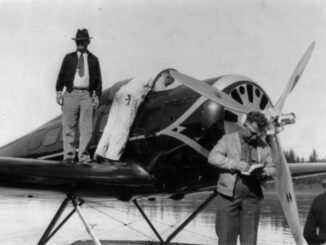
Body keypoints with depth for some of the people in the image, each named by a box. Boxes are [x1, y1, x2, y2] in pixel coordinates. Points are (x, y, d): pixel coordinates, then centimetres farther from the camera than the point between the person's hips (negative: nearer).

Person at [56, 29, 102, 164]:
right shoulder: (69, 58, 13)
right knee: (69, 126, 0)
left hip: (87, 95, 0)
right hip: (71, 93, 0)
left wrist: (97, 95, 1)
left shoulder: (93, 60, 13)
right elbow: (61, 75, 9)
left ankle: (84, 156, 3)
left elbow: (98, 79, 12)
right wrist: (59, 91, -3)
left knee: (86, 128, -3)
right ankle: (69, 156, 5)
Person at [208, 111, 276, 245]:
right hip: (229, 195, -2)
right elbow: (212, 157, -6)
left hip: (252, 197, 3)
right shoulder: (228, 139, 5)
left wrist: (264, 172, -8)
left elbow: (271, 167, 16)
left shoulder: (263, 146, 13)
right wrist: (235, 164, -18)